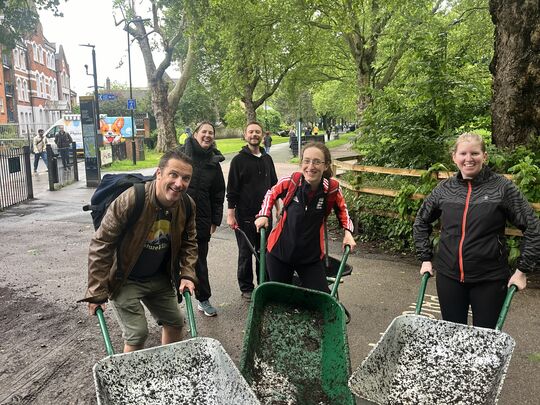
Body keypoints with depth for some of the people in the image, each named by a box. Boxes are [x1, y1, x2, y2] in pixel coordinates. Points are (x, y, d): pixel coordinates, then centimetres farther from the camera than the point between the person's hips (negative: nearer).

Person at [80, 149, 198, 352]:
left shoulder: (187, 205, -12)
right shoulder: (130, 200, -30)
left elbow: (188, 243, 6)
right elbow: (101, 244, -23)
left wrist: (187, 275, -8)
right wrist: (96, 292, -19)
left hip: (159, 279, 6)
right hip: (124, 281, -6)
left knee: (175, 322, 15)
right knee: (137, 333, -9)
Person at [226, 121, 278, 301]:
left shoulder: (267, 159, 9)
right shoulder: (238, 160, -5)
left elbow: (274, 185, 17)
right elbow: (231, 190, -6)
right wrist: (231, 214, -10)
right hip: (245, 216, -4)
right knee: (246, 253, 5)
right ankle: (246, 288, 18)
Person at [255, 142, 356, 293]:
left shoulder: (332, 189, -14)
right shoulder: (290, 181, -15)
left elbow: (342, 209, 9)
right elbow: (272, 194, 8)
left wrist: (348, 231, -5)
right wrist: (264, 215, -4)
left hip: (311, 256, 0)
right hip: (279, 251, 0)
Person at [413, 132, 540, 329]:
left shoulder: (502, 187, -7)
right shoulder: (444, 189, 2)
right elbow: (421, 222, 15)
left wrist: (523, 270, -5)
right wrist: (425, 258, 10)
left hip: (490, 279, -2)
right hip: (448, 276, 3)